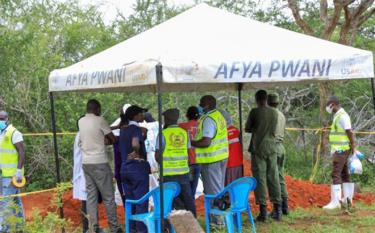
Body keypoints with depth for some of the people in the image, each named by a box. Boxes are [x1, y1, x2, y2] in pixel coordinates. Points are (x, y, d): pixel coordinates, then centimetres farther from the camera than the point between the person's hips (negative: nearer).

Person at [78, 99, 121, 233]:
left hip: (86, 163, 6)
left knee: (91, 196, 7)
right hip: (99, 163, -6)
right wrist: (105, 141, 17)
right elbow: (113, 139, 0)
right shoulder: (99, 120, -8)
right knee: (108, 197, 1)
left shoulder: (81, 122, 10)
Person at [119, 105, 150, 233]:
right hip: (138, 167, -7)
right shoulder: (136, 128, -12)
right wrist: (137, 153, -11)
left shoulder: (123, 129, 11)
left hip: (124, 168, 7)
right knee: (141, 202, -1)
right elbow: (135, 144, -30)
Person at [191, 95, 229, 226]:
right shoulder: (219, 116, 12)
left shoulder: (208, 119, -19)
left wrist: (190, 143, -15)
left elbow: (206, 142, -27)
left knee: (213, 190, -3)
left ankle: (216, 220, 1)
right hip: (222, 156, 10)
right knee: (220, 189, 17)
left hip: (211, 159, -10)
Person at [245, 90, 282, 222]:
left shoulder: (255, 112, -7)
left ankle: (263, 210, -3)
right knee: (273, 178, 8)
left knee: (260, 179, -1)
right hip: (271, 148, 4)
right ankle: (277, 210, 10)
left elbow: (247, 129, 2)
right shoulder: (274, 113, 4)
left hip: (258, 149, -4)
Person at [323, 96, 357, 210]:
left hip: (341, 150, -11)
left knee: (336, 174, -13)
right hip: (340, 150, 11)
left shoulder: (342, 116, -16)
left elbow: (350, 133, -19)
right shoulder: (338, 116, 15)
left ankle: (335, 201, -15)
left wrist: (353, 149, -18)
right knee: (344, 173, 15)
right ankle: (347, 198, 23)